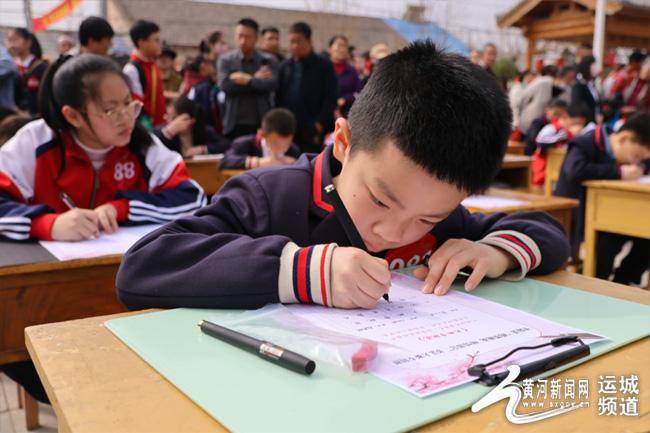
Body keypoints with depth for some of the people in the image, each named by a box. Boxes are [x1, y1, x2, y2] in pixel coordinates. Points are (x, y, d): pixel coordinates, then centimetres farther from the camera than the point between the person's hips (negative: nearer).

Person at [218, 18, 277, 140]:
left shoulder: (268, 61, 4)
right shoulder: (226, 60, 5)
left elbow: (271, 84, -12)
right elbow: (225, 85, -11)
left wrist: (248, 80, -14)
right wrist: (256, 79, -9)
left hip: (261, 124, 0)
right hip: (234, 124, 0)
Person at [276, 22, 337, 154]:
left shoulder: (324, 66, 1)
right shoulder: (285, 66, 14)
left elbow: (331, 98, -4)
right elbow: (278, 96, 14)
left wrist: (319, 124, -10)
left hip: (313, 132, -3)